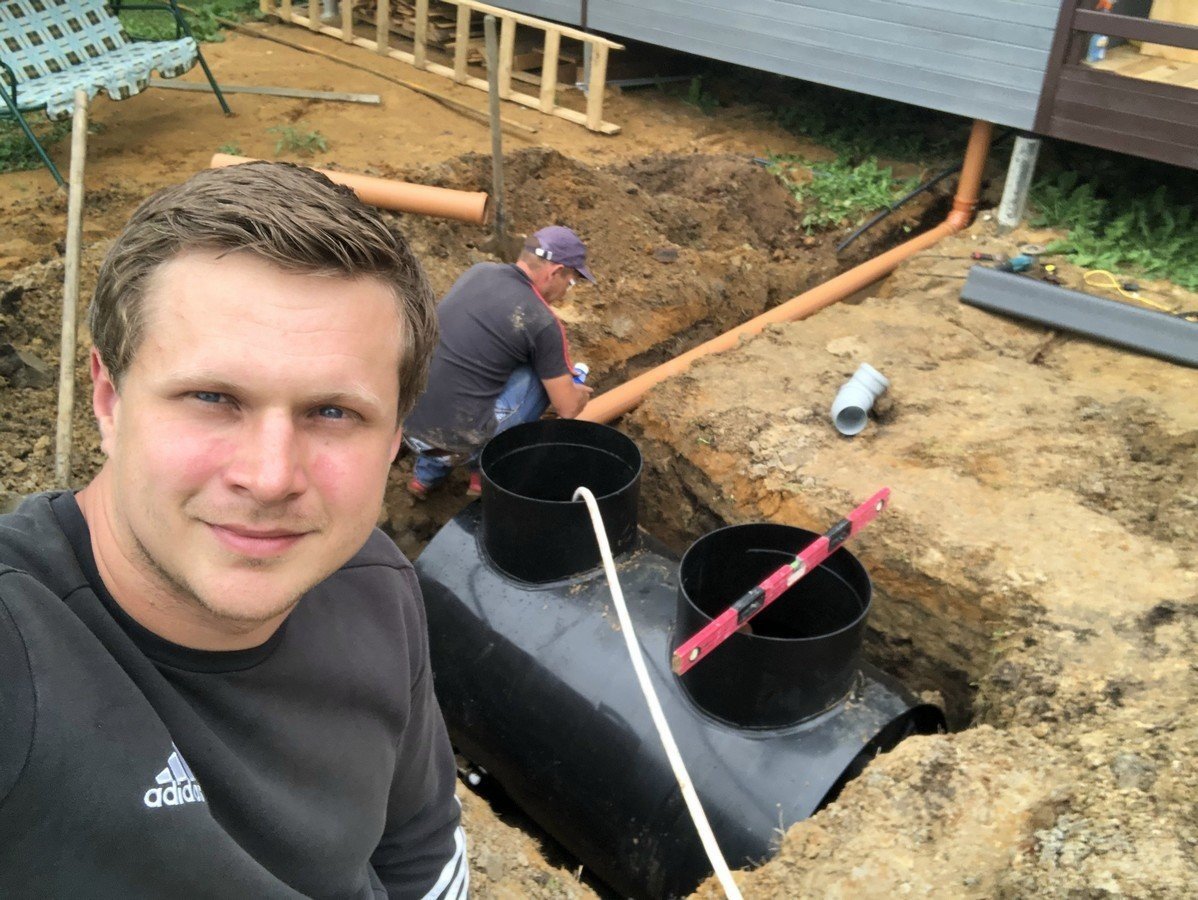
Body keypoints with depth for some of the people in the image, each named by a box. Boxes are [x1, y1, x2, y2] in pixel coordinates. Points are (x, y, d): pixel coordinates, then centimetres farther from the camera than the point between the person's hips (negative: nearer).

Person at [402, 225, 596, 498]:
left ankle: (427, 472, 27)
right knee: (542, 374, 7)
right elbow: (567, 409, 1)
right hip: (456, 442, -7)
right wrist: (579, 392, 25)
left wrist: (559, 365, 38)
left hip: (408, 425, 7)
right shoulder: (544, 324, -9)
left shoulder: (477, 271, 11)